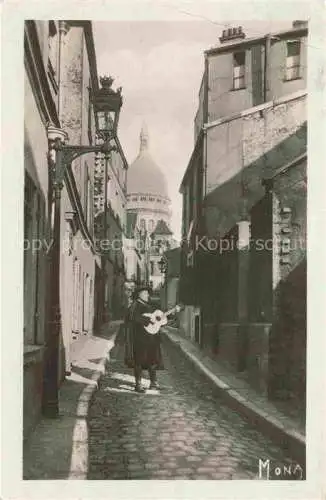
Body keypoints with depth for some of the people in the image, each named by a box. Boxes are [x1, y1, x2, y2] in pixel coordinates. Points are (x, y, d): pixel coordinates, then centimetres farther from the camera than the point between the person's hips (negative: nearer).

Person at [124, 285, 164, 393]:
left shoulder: (148, 306, 19)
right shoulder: (135, 305, -8)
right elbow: (134, 318, -23)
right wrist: (149, 320, -22)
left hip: (151, 337, 8)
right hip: (140, 338, -8)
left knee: (153, 359, 11)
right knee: (139, 361, -3)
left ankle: (153, 383, 20)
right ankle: (138, 384, 3)